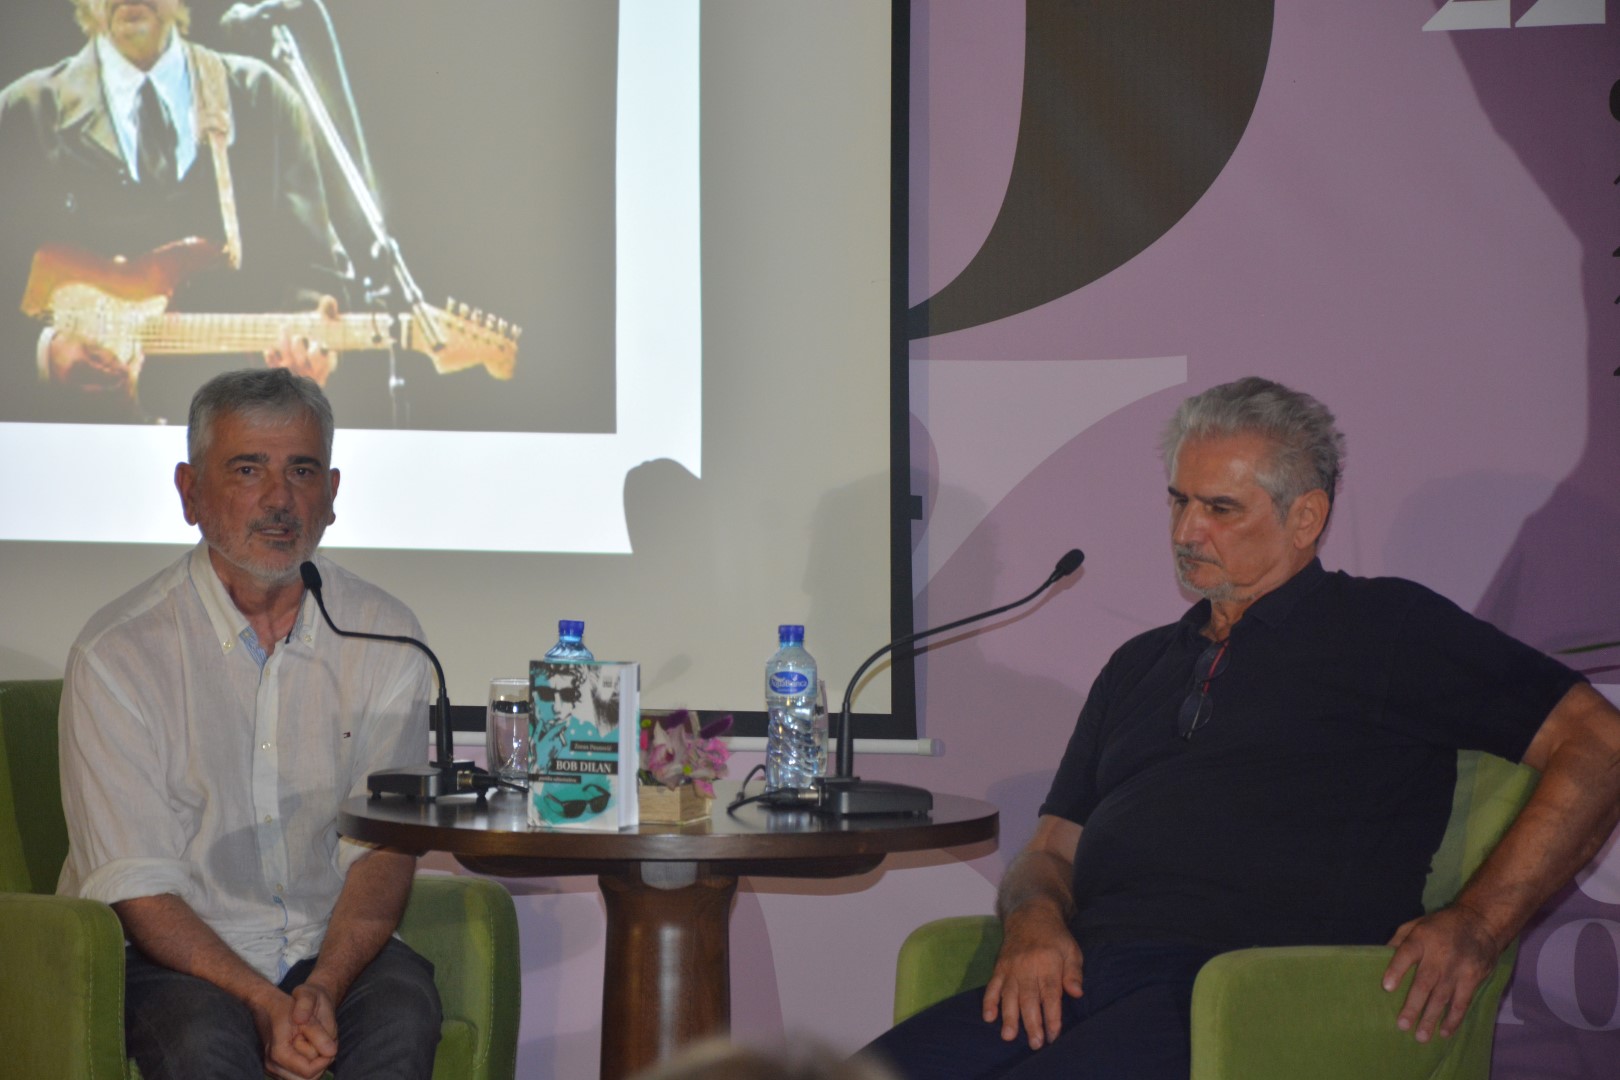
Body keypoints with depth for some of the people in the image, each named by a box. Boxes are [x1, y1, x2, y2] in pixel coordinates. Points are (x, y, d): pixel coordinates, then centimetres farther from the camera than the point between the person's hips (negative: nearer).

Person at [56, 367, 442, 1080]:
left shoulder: (384, 635, 4)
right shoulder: (117, 653, -6)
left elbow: (384, 847, -1)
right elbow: (137, 886, -10)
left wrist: (323, 988, -19)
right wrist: (263, 1004, -23)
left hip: (334, 947, 2)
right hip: (173, 959, -2)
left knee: (402, 1013, -29)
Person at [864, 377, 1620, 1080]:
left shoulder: (1382, 627, 10)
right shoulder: (1139, 666, 30)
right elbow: (1052, 849, 26)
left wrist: (1477, 926, -8)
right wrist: (1033, 923, 0)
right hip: (1090, 974, 6)